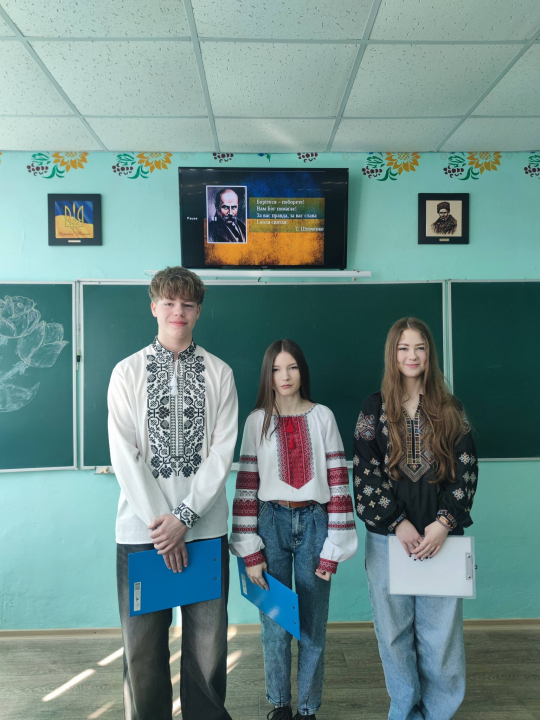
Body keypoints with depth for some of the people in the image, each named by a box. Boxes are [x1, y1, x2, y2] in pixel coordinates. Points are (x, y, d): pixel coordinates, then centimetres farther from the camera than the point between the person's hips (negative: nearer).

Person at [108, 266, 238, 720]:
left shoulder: (219, 373, 5)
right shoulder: (128, 372, 4)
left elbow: (223, 448, -2)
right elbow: (124, 453, -3)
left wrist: (183, 516, -10)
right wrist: (159, 523, -10)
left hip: (205, 528, 0)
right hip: (142, 529, 0)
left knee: (208, 644, 7)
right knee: (143, 644, 7)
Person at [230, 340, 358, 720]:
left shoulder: (322, 417, 2)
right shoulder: (258, 420, 3)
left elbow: (338, 481, -1)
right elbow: (246, 486, 0)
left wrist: (334, 549, -4)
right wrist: (250, 551, -4)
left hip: (314, 521, 0)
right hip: (272, 521, 0)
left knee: (313, 624, 7)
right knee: (275, 624, 8)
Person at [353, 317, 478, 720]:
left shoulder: (450, 411, 6)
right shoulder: (375, 410, 3)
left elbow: (466, 471, 1)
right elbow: (365, 474, -2)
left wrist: (444, 523, -10)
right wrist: (398, 523, -9)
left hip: (441, 536, 0)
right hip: (388, 537, 0)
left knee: (440, 633, 4)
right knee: (395, 631, 9)